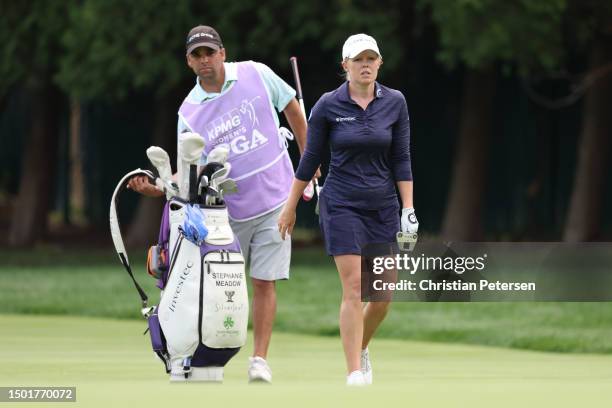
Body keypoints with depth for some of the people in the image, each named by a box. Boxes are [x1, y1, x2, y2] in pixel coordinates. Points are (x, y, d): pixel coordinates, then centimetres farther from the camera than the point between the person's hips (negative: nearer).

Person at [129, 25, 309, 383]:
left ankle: (260, 360, 4)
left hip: (274, 202, -1)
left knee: (265, 282, -2)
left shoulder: (256, 74, -3)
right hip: (225, 210, 1)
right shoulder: (188, 112, -4)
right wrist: (157, 189, -22)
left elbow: (292, 108, 11)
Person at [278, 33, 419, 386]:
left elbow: (401, 159, 3)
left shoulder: (395, 103, 0)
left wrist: (409, 208, -3)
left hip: (383, 206, 3)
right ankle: (355, 374, -11)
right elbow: (310, 159, 2)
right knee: (355, 288, -14)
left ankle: (361, 348, 33)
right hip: (342, 205, -3)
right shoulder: (328, 106, -6)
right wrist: (290, 208, 7)